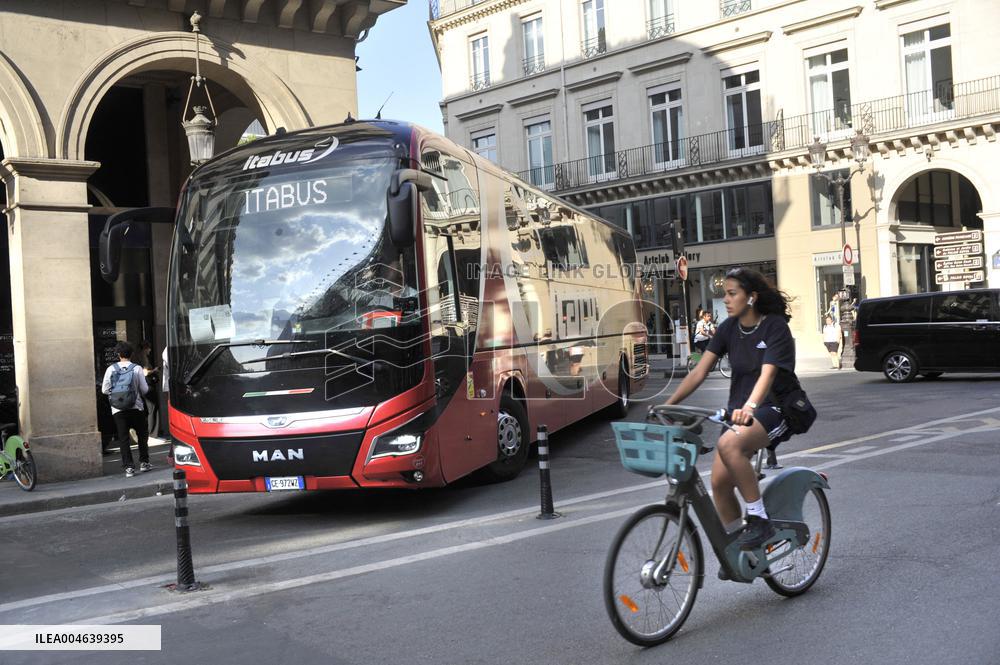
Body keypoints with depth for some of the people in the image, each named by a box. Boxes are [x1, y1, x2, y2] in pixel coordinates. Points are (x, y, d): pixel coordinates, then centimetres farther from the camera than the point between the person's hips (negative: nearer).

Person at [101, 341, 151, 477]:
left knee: (123, 438, 4)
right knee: (142, 435, 16)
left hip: (118, 409, 1)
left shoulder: (111, 369, -2)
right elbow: (145, 389, -3)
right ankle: (143, 463, 18)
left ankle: (129, 467, -1)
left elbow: (105, 389, 0)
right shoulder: (137, 369, -5)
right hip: (136, 407, -1)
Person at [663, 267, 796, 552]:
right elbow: (699, 372, -1)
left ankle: (760, 519, -22)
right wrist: (668, 404, -12)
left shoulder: (775, 327, -12)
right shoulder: (729, 328, 4)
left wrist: (749, 407, -46)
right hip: (739, 412, 6)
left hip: (773, 409, -6)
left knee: (729, 443, -35)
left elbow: (767, 374, -27)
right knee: (719, 482, -7)